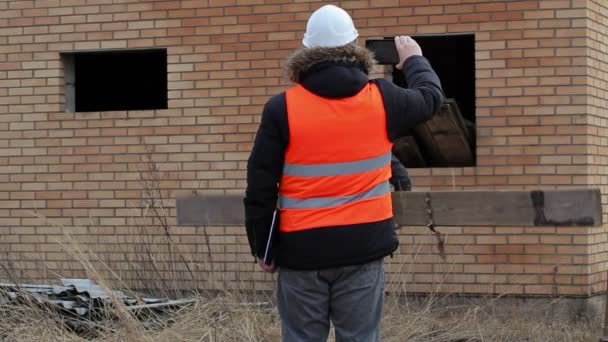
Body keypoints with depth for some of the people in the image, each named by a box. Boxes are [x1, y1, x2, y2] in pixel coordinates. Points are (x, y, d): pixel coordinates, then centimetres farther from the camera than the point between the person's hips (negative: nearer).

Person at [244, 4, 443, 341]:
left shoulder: (282, 108, -7)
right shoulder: (381, 100, -2)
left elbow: (260, 186, -5)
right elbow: (430, 97, 20)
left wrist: (261, 246, 6)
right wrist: (414, 60, 40)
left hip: (302, 249, -1)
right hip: (364, 244, 1)